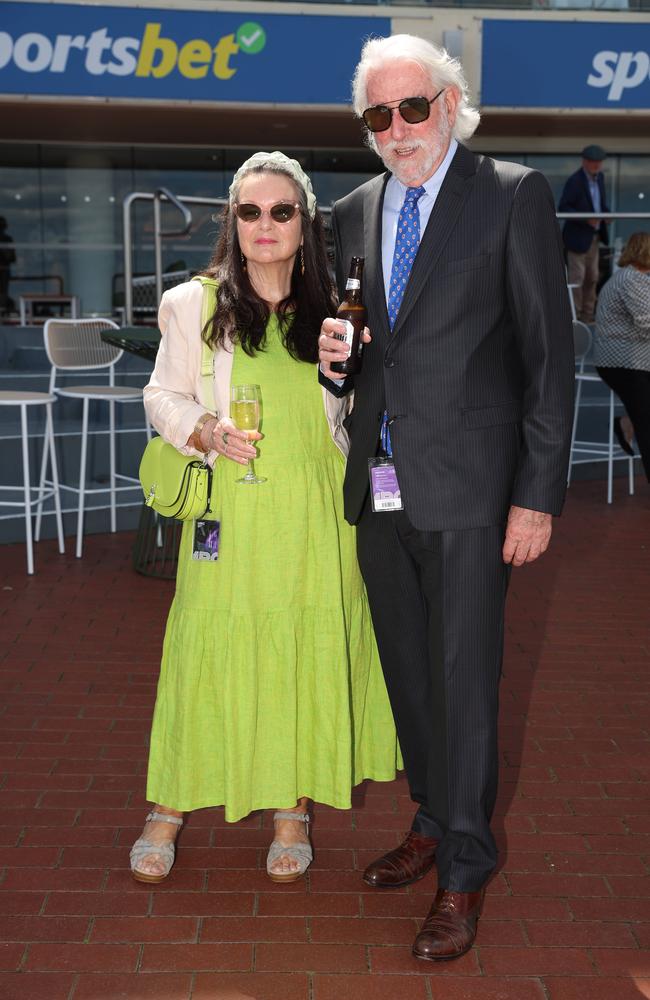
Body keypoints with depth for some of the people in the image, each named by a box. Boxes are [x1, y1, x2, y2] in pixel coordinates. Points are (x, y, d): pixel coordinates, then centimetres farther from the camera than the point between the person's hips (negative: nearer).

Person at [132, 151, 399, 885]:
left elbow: (355, 412, 14)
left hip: (316, 514, 2)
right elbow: (163, 397, 7)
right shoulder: (194, 304, 3)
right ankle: (169, 807, 19)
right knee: (210, 651, 1)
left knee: (309, 653, 6)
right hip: (231, 510, -2)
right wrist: (206, 431, -13)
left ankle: (293, 810, 22)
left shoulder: (331, 310, 8)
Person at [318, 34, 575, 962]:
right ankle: (434, 822, 35)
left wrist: (539, 494, -12)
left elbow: (549, 351, -7)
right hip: (380, 486, 6)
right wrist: (331, 352, -4)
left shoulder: (513, 195, -4)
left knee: (463, 679, 0)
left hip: (467, 487, -5)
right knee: (409, 675, 16)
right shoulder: (354, 212, 12)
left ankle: (464, 869, 16)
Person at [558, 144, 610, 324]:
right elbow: (563, 208, -18)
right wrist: (587, 220, -25)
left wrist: (606, 213, -1)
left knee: (592, 278, 13)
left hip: (595, 236, 8)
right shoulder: (575, 181, -16)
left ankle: (587, 315, 22)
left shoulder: (599, 177, 8)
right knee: (576, 278, -4)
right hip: (578, 236, -8)